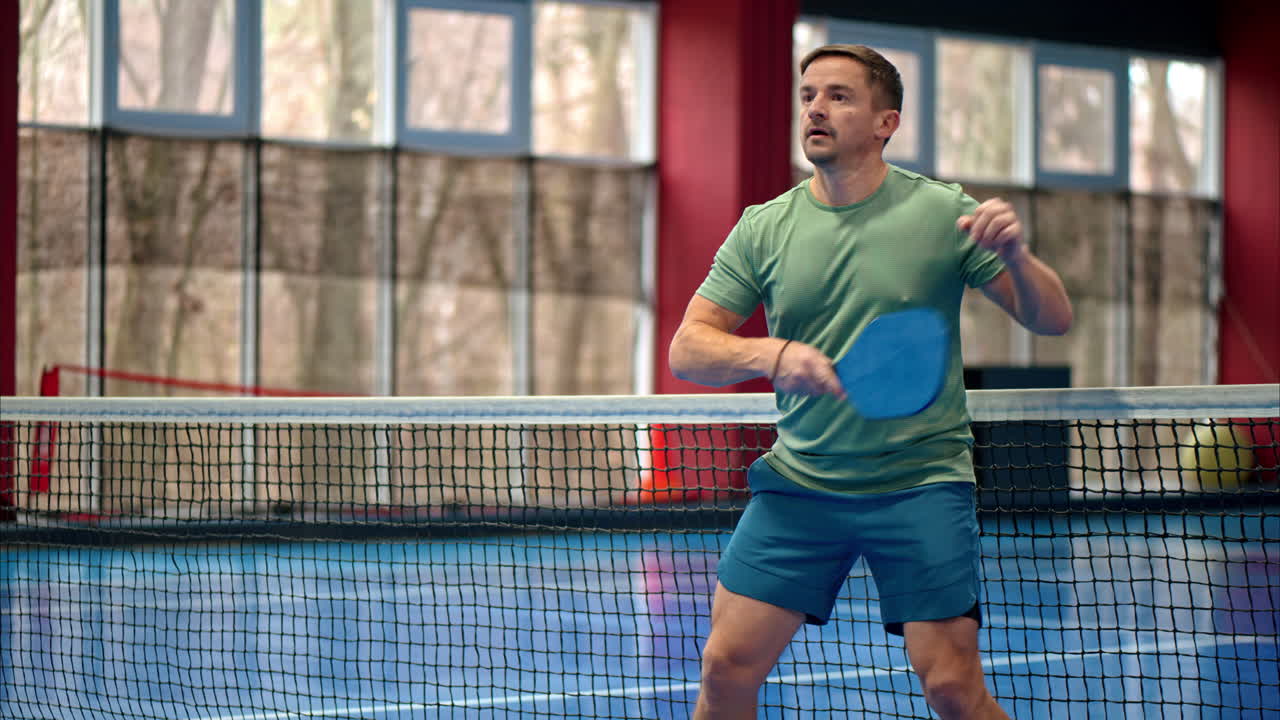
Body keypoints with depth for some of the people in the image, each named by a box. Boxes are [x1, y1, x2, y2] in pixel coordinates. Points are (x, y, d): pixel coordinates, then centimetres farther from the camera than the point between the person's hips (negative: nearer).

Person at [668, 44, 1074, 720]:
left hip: (920, 483, -2)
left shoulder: (943, 213, -3)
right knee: (727, 664, -4)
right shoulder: (763, 228, 3)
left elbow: (1052, 319, -1)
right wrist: (772, 354, -19)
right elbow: (687, 350, 0)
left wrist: (1016, 255, -22)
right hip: (799, 483, 2)